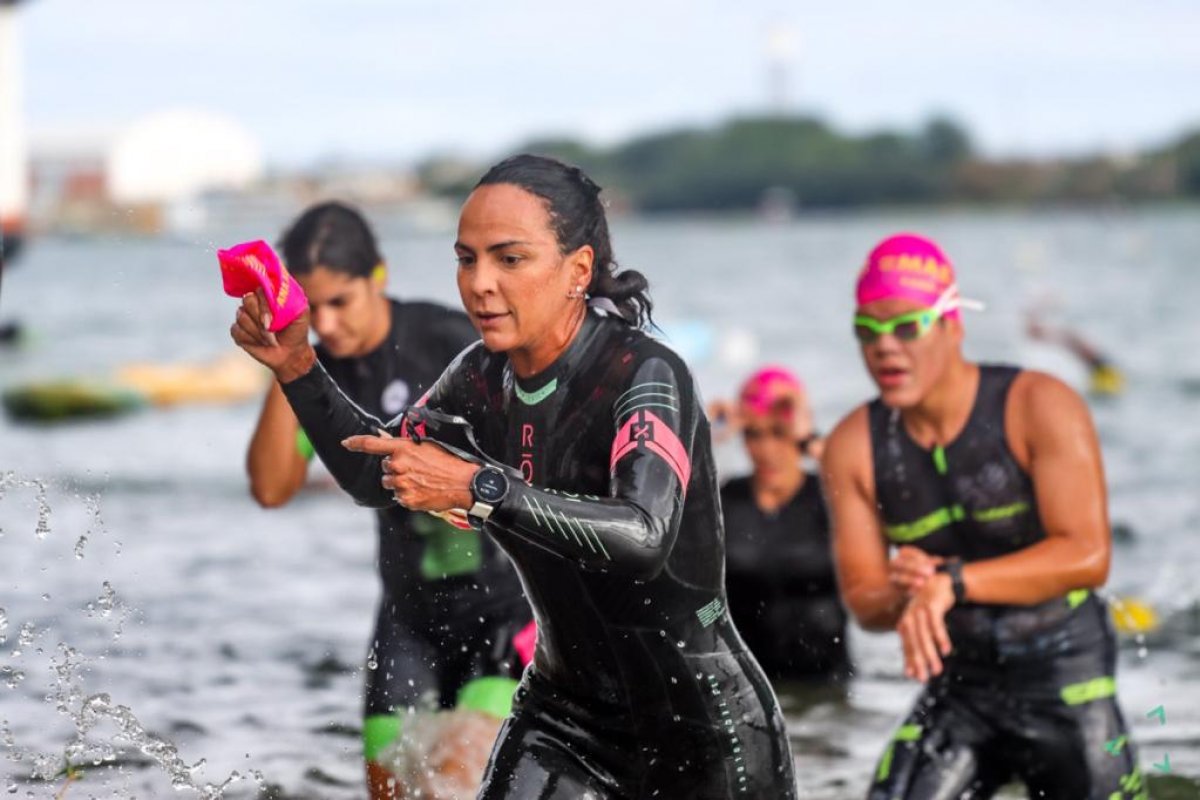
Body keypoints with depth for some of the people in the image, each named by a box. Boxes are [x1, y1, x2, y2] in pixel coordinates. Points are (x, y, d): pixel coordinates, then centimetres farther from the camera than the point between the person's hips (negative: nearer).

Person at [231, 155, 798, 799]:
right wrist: (297, 367, -1)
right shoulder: (486, 378, -2)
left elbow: (645, 535, -39)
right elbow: (374, 475, 13)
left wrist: (477, 489, -43)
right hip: (564, 707, 5)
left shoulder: (646, 376, -22)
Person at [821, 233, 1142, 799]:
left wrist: (954, 581, -32)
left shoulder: (1038, 408, -13)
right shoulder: (854, 447, -2)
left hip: (1068, 689, -3)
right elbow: (861, 600, 0)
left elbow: (1088, 555, -22)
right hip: (960, 687, 3)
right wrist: (900, 597, -26)